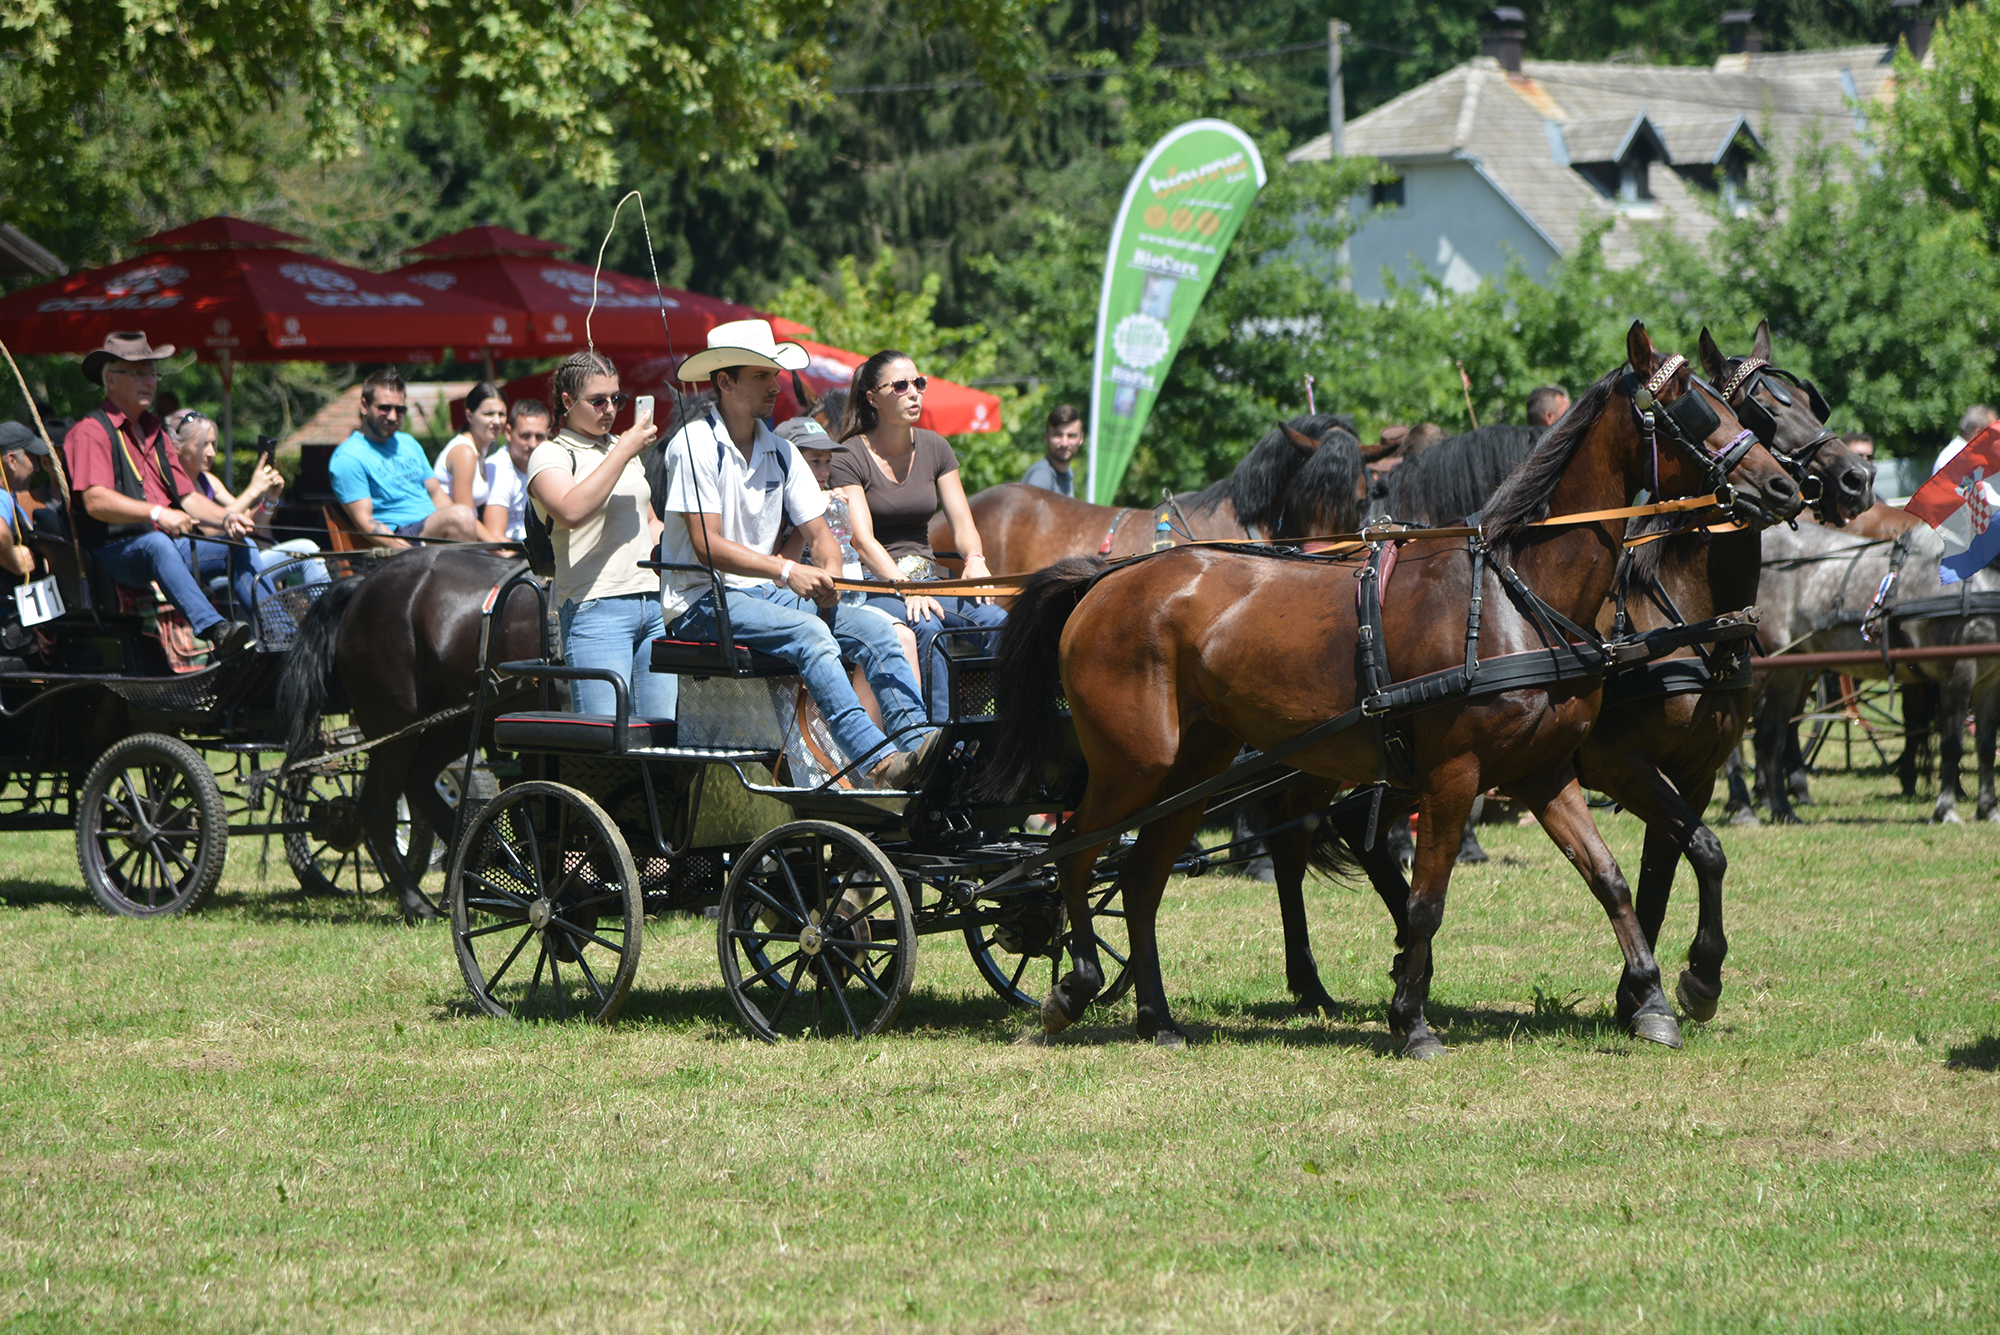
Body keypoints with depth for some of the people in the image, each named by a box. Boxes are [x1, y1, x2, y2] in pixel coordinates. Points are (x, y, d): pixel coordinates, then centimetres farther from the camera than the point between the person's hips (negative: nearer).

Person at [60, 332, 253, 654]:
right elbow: (96, 501, -19)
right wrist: (157, 514, -29)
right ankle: (213, 629, -60)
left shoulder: (154, 432, 24)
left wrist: (227, 518, 4)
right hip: (116, 550, -8)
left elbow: (186, 497, 23)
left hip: (173, 544, 8)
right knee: (157, 544, -39)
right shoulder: (90, 432, -4)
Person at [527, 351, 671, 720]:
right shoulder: (550, 455, -1)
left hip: (652, 605, 7)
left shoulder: (623, 448, 21)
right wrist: (623, 452, -17)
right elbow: (572, 512, -22)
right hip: (595, 609, -7)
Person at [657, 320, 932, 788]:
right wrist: (786, 571, -26)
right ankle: (879, 761, -41)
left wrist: (827, 576, -13)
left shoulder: (780, 452, 12)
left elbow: (820, 534, 10)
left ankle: (917, 741, -29)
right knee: (809, 633, -32)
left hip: (762, 593, 7)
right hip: (701, 601, -7)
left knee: (875, 630, -14)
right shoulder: (695, 445, -10)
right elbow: (707, 546, -17)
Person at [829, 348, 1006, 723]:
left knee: (997, 621, -24)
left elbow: (962, 523, 11)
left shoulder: (934, 449, 14)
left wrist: (975, 559, -14)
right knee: (926, 627, -37)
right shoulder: (849, 457, -4)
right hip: (873, 586, -5)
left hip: (927, 580, 5)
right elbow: (862, 539, -14)